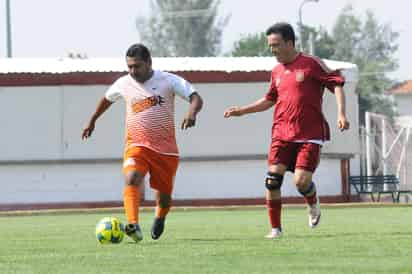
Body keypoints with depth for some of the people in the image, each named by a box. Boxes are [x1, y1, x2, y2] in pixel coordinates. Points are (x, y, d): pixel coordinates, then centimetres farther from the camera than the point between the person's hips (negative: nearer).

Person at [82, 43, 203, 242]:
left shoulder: (168, 81, -6)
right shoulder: (123, 84, 3)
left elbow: (196, 98, -13)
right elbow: (107, 99, 24)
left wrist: (192, 113, -35)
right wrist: (92, 121, 34)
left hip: (165, 148, 0)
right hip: (137, 145, 0)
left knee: (164, 194, 9)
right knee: (131, 180, -29)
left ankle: (160, 217, 45)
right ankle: (133, 226, -43)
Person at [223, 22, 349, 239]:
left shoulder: (311, 64, -4)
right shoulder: (277, 72, 14)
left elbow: (336, 84, -6)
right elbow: (269, 100, 28)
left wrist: (341, 113, -19)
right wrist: (241, 111, 21)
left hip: (310, 135, -5)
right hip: (282, 134, 5)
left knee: (301, 181, -14)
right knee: (273, 177, -11)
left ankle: (313, 204, 23)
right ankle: (275, 228, -1)